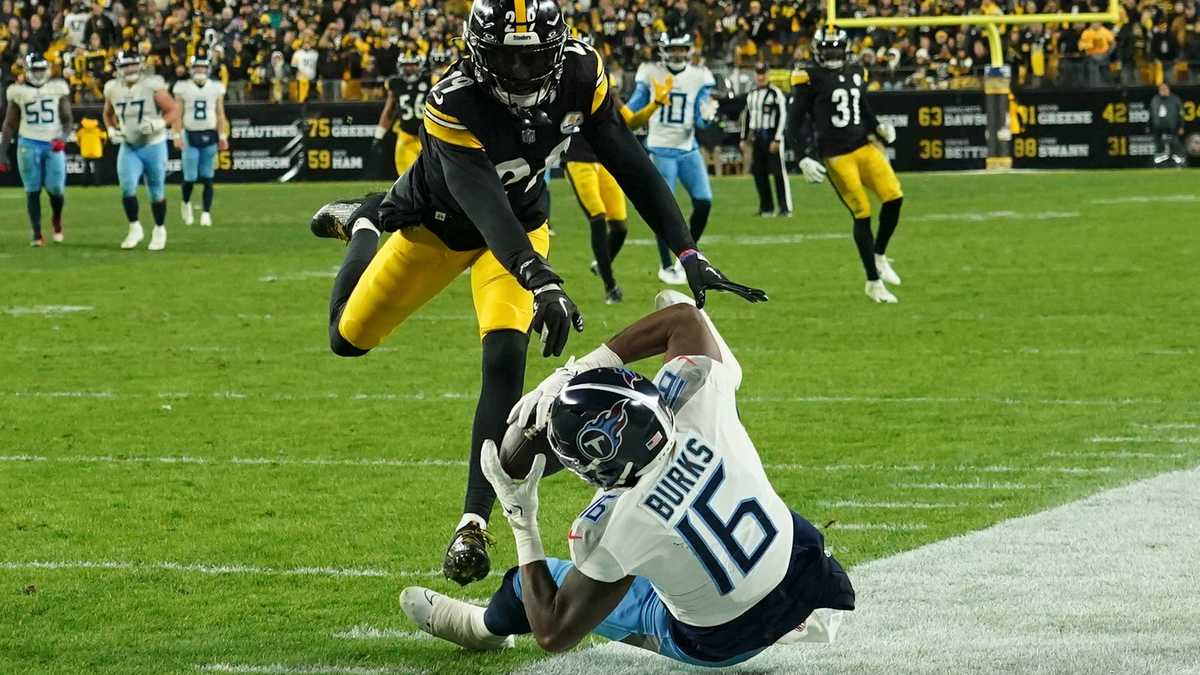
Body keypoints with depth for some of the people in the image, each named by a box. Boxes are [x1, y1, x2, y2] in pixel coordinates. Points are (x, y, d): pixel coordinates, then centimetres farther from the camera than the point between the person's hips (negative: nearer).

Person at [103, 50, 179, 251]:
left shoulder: (152, 86, -14)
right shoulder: (112, 89, 0)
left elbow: (173, 111, -9)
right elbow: (108, 114, 19)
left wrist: (159, 124, -26)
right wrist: (112, 130, 1)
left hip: (153, 146, -3)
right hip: (129, 147, 3)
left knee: (156, 193, 5)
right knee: (127, 188, -13)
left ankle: (159, 230, 26)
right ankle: (135, 229, 5)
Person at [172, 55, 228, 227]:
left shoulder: (216, 88, 4)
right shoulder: (183, 88, -1)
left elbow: (220, 114, 7)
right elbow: (178, 114, -1)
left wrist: (223, 136, 2)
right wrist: (177, 136, -8)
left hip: (209, 136, 1)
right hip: (190, 136, -1)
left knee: (207, 178, -1)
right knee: (190, 178, -4)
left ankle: (206, 214, 2)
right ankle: (186, 203, 25)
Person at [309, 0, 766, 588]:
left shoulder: (581, 74, -27)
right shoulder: (454, 103, -39)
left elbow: (630, 166, -20)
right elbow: (484, 207, -49)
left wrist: (689, 256, -26)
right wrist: (542, 283, -64)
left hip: (521, 224, 2)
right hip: (437, 224, -2)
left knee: (506, 357, -20)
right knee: (348, 339, 14)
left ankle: (474, 524, -13)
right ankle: (361, 226, 45)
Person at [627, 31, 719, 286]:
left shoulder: (699, 76, 1)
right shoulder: (651, 73, -3)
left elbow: (700, 120, 1)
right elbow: (633, 110, 7)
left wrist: (706, 116, -20)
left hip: (688, 149, 3)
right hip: (661, 150, -3)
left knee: (703, 202, -3)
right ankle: (666, 267, 9)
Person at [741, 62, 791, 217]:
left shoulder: (776, 93, -8)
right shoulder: (752, 94, 14)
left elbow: (782, 116, -11)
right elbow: (747, 116, 21)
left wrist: (777, 139, -15)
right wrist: (744, 138, 19)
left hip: (772, 136, -7)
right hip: (757, 137, 7)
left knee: (779, 172, -8)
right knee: (759, 173, 6)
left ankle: (786, 208, -6)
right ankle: (766, 207, 14)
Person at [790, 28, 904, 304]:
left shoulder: (856, 75, 13)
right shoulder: (809, 78, -4)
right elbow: (797, 120, -5)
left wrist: (879, 128, 4)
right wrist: (807, 157, -12)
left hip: (863, 147, 5)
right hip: (835, 156, -5)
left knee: (894, 198, -12)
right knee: (862, 214, -8)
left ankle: (879, 256, 13)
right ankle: (874, 283, 3)